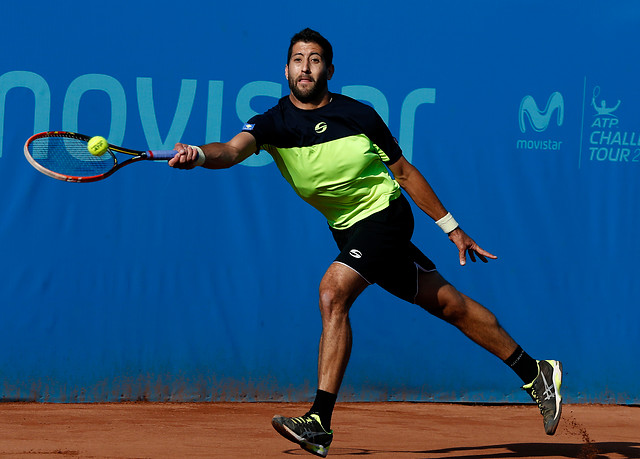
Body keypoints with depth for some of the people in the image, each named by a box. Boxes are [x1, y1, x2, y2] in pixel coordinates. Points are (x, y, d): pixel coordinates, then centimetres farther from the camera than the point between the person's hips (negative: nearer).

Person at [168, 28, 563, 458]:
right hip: (348, 229, 5)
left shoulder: (359, 114, -8)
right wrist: (198, 155, -48)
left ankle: (320, 422, -25)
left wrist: (452, 228, 6)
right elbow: (232, 150, -25)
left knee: (333, 291, -25)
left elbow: (405, 171, 2)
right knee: (448, 303, 12)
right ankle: (535, 372, 27)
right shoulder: (273, 123, -5)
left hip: (385, 212, -5)